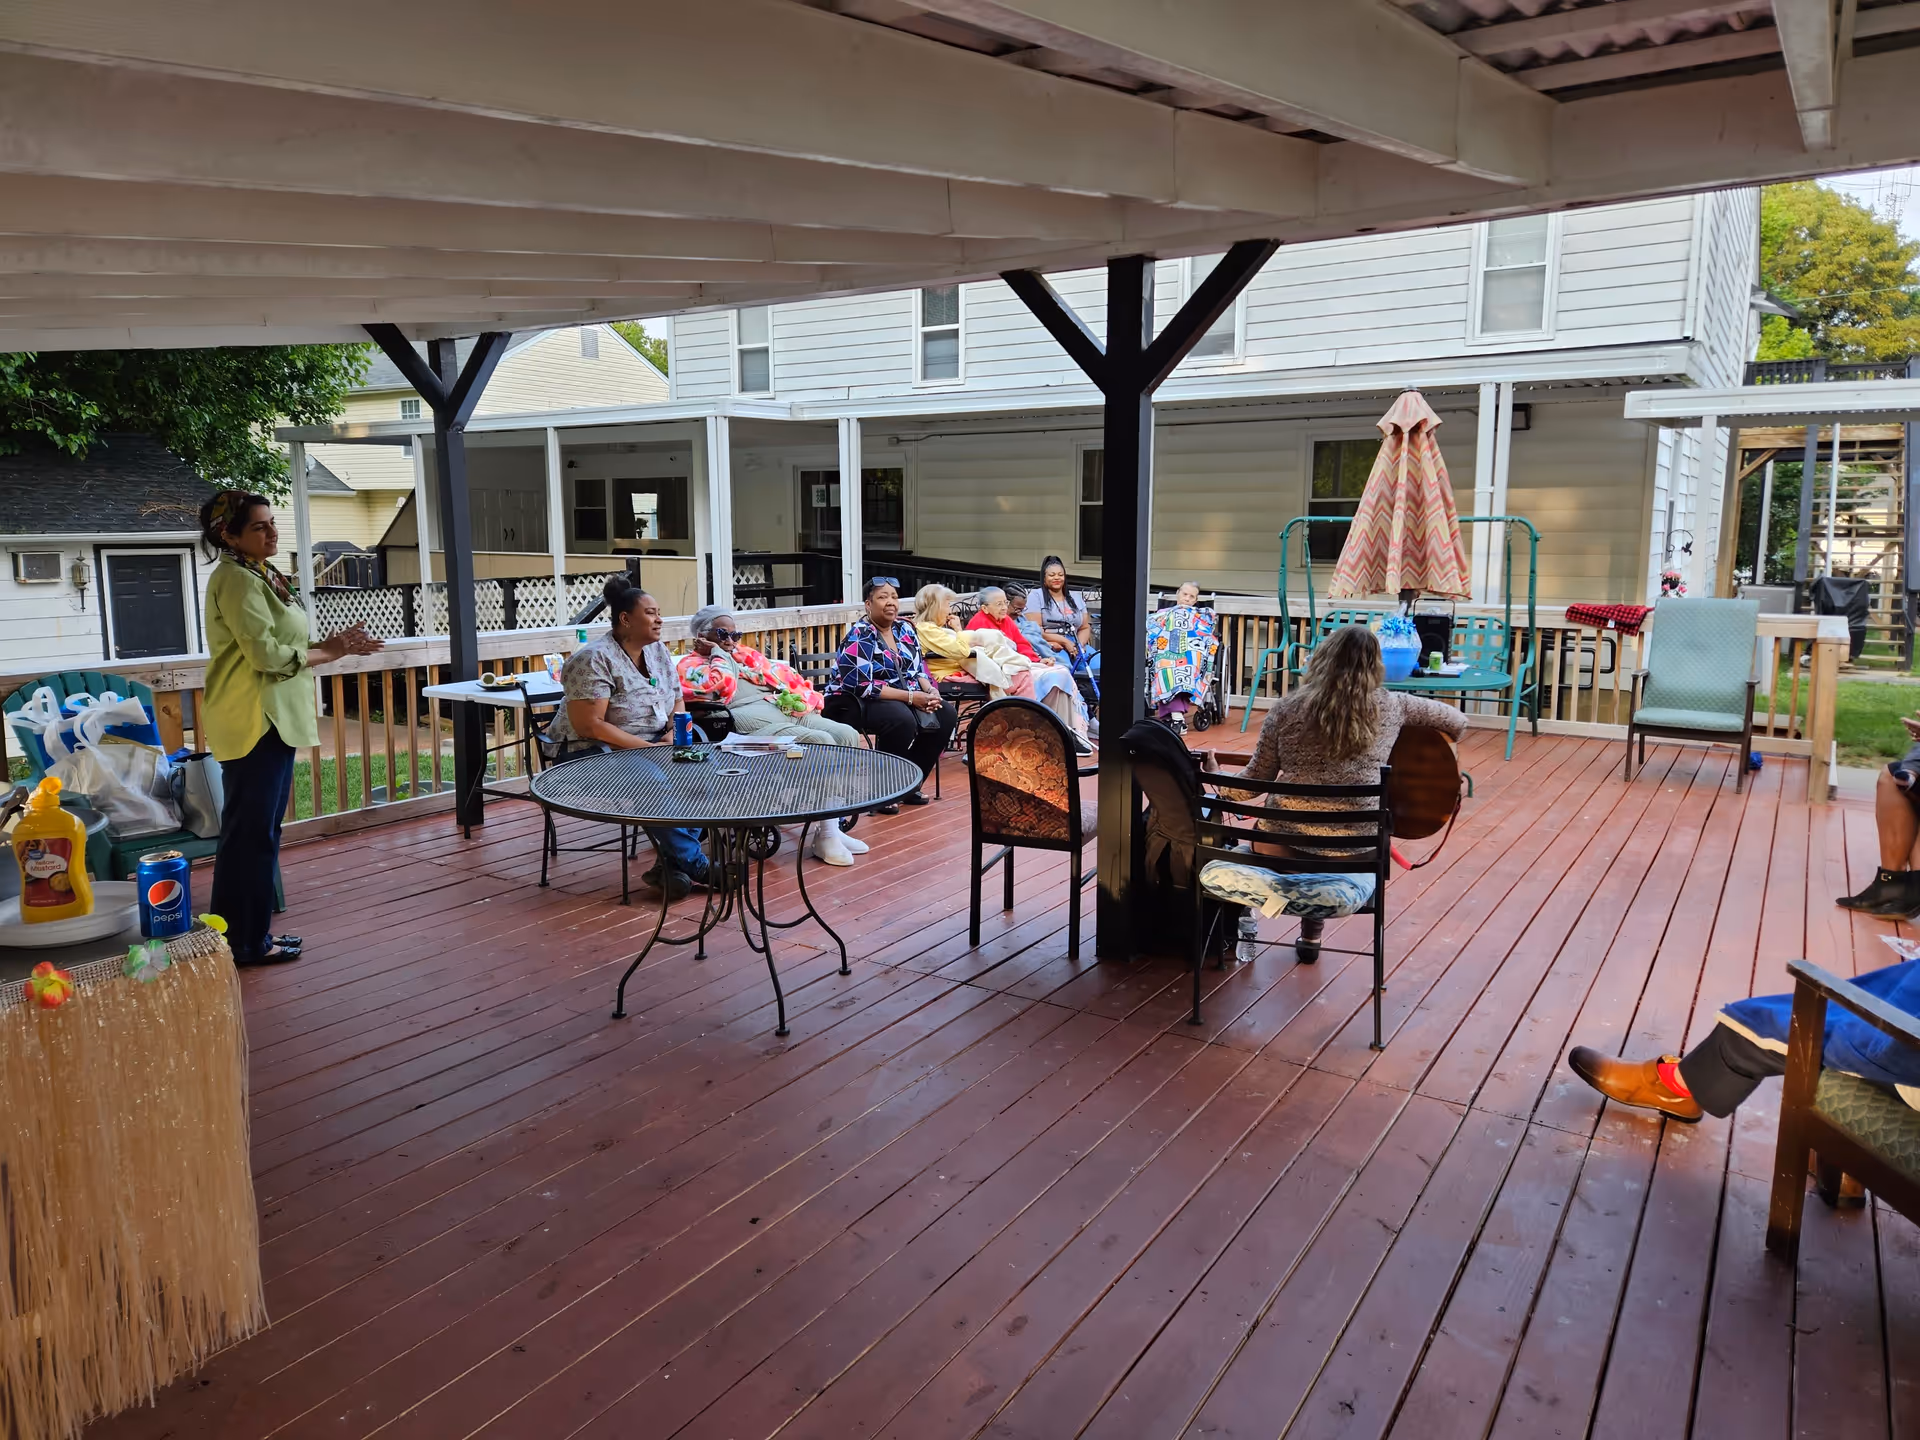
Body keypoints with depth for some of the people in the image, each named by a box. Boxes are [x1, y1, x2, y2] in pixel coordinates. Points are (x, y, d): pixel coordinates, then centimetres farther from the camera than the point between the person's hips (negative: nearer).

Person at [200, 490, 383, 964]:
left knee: (259, 831, 15)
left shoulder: (260, 575, 16)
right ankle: (245, 943, 5)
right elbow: (266, 653, -22)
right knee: (251, 832, -3)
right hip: (253, 722, -10)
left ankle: (253, 933, 25)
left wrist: (332, 643, 3)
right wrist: (326, 653, -11)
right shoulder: (236, 580, -15)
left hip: (273, 720, 10)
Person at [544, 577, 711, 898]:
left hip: (650, 746, 7)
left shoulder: (659, 652, 8)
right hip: (596, 752, -7)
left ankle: (670, 865, -18)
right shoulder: (595, 659, -15)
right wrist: (648, 747, -23)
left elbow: (677, 703, 15)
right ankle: (695, 865, -21)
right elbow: (589, 726, -22)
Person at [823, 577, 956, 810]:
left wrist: (930, 690, -12)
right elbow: (863, 686, -24)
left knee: (946, 715, -11)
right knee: (902, 719, -35)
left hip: (901, 699, 8)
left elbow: (918, 669, 11)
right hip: (853, 702, -8)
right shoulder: (859, 637, -16)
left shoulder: (905, 630, 6)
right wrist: (911, 697, -26)